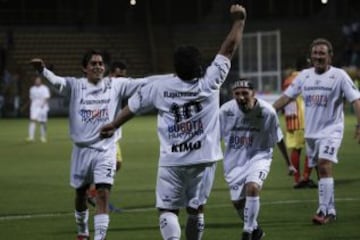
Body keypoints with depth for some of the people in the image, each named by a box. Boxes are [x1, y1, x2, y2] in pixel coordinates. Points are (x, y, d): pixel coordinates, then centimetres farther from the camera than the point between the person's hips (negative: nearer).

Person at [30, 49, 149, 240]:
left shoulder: (115, 85, 0)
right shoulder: (76, 86, -4)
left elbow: (141, 83, -4)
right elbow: (56, 81, -22)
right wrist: (42, 70, -43)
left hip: (105, 150, -1)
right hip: (81, 149, 1)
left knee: (103, 195, -14)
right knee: (80, 194, 17)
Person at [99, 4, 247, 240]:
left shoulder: (159, 86, -4)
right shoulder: (209, 82, -8)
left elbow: (132, 107, 11)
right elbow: (229, 48, 0)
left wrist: (114, 125, 29)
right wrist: (239, 19, 12)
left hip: (171, 161, 0)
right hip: (203, 158, 0)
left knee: (168, 209, 2)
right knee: (196, 208, 13)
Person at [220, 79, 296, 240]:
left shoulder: (267, 111, -18)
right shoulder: (226, 111, -17)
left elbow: (278, 139, -3)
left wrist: (289, 164, 7)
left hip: (259, 156, -3)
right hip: (234, 160, 3)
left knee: (253, 187, -28)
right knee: (237, 202, 9)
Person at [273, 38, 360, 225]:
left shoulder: (339, 76, -7)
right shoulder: (304, 75, 7)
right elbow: (286, 97, 11)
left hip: (331, 131, -5)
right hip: (311, 132, 5)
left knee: (324, 167, -20)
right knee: (321, 172, 9)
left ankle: (324, 211, -21)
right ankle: (330, 211, 18)